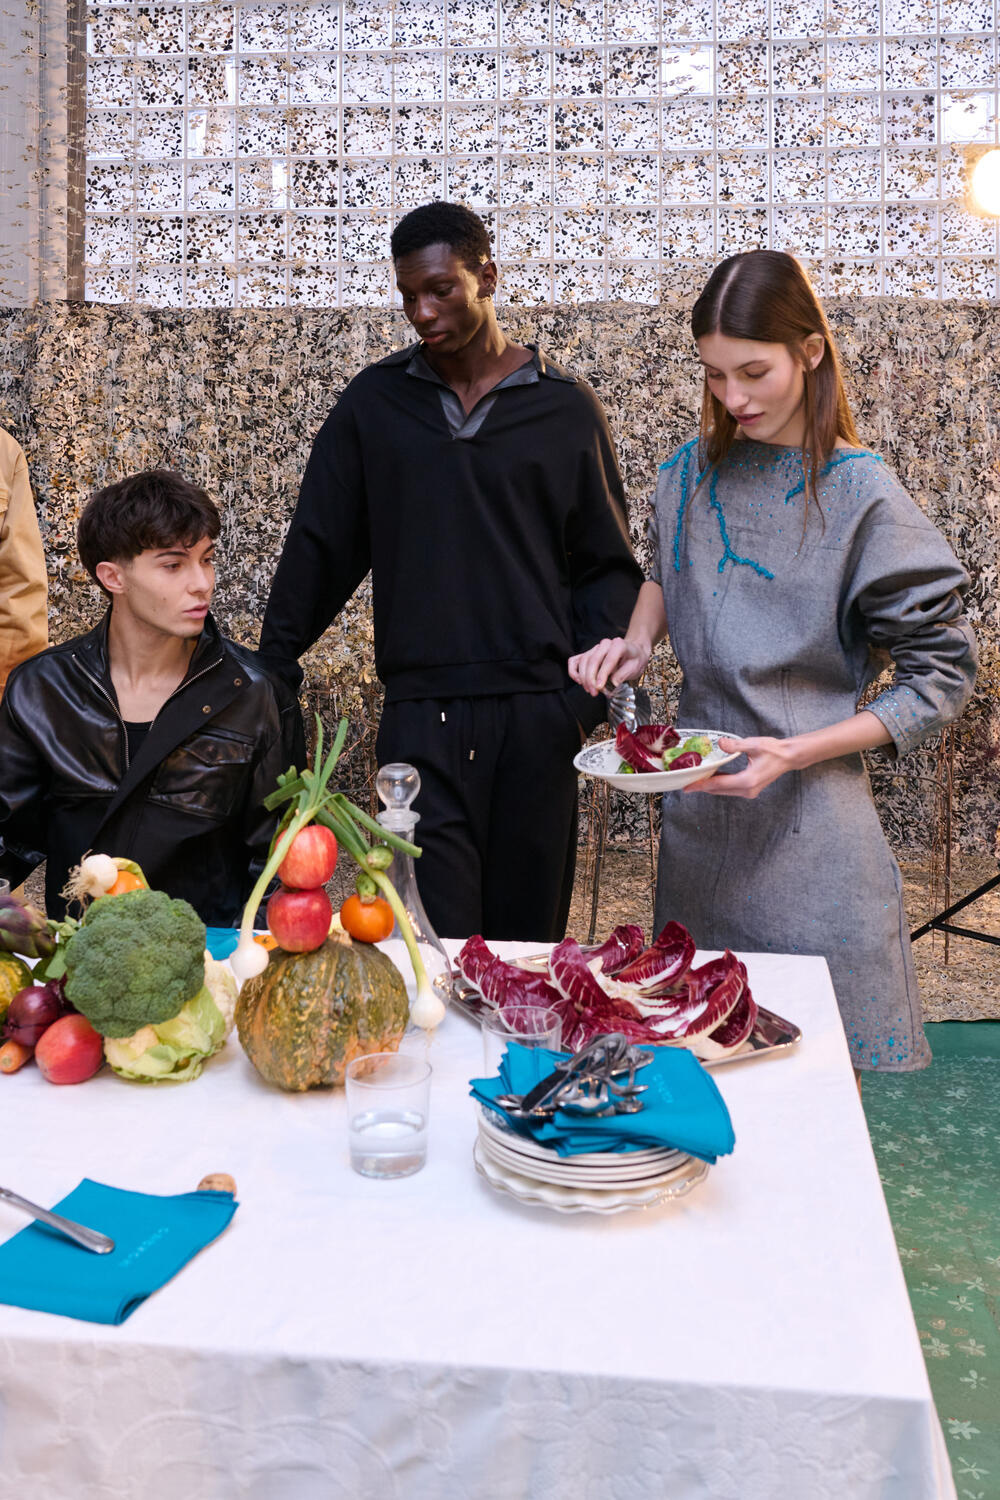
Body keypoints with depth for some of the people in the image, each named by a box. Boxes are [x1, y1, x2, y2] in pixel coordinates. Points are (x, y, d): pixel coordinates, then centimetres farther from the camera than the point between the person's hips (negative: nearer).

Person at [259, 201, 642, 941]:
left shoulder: (566, 405, 6)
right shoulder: (375, 401, 9)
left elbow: (608, 566, 8)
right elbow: (320, 548, 13)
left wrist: (590, 692, -5)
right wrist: (271, 672, 9)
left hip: (536, 713, 0)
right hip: (421, 718, 0)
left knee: (528, 935, 7)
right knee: (436, 944, -4)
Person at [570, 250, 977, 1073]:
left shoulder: (862, 497, -12)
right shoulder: (692, 473, 3)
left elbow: (941, 676, -8)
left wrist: (797, 752, -18)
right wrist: (637, 639, 2)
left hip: (808, 824, -4)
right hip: (698, 809, 5)